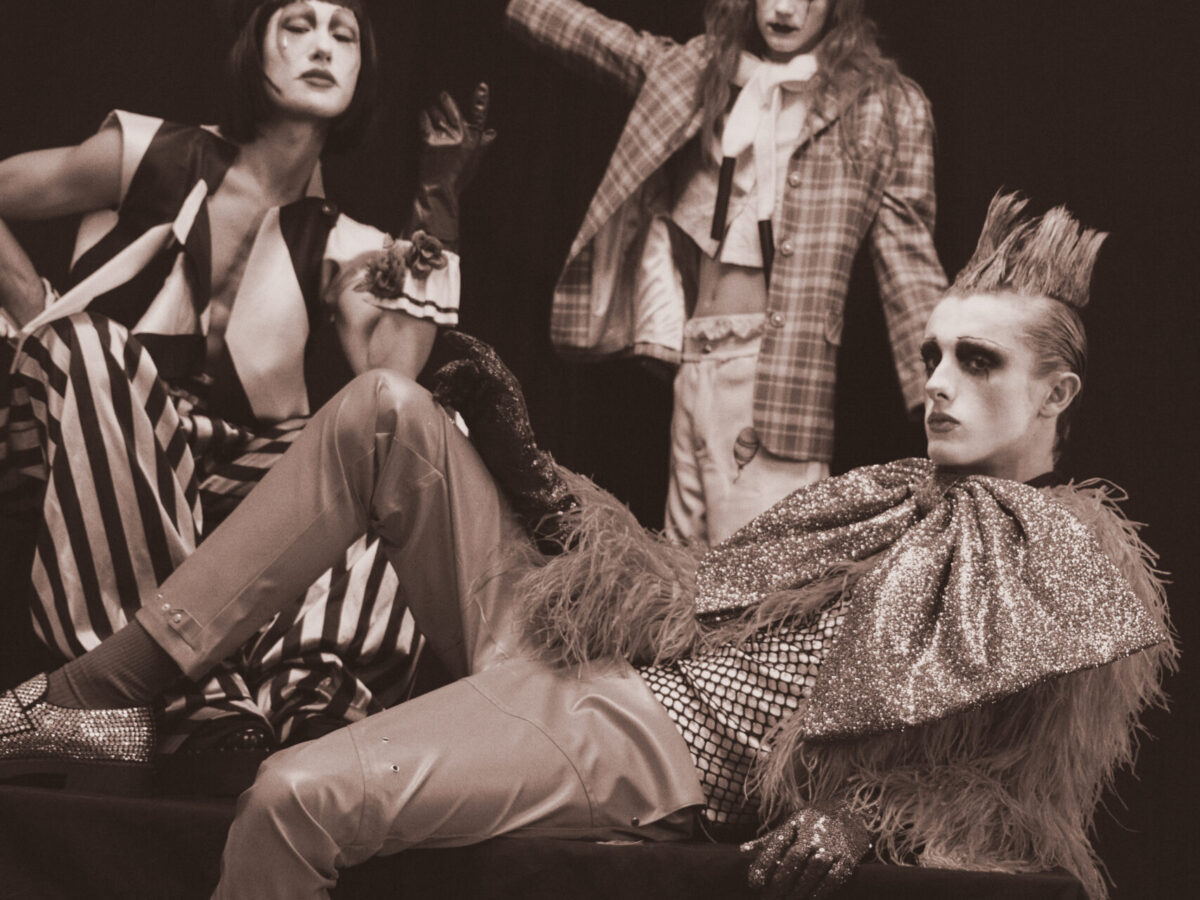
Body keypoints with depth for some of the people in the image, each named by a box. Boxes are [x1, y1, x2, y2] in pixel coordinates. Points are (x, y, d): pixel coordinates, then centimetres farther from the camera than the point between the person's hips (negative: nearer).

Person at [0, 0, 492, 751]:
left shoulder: (343, 250, 8)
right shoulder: (155, 159, 1)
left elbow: (392, 378, -11)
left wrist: (439, 204, -8)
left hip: (241, 488, 3)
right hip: (105, 489, -2)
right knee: (88, 343, -32)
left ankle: (296, 693, -40)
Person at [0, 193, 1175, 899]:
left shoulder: (1067, 563, 0)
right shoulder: (890, 499, 21)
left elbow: (1002, 792, -9)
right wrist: (523, 463, 18)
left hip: (661, 742, -9)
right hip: (557, 631, 9)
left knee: (298, 797, -32)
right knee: (384, 408, -4)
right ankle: (102, 694, -5)